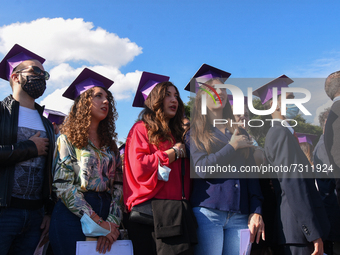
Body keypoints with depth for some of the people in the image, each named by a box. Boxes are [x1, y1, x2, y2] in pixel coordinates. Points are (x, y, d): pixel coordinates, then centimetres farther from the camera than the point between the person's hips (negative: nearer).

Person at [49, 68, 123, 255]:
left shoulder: (110, 144, 13)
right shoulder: (68, 139, 0)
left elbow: (118, 186, 5)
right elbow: (63, 186, -10)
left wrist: (112, 222, -11)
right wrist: (98, 221, -17)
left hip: (106, 214, 4)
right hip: (73, 216, -4)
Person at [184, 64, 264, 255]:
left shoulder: (240, 133, 17)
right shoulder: (195, 132, 5)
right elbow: (201, 169, -11)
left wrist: (256, 212, 2)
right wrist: (232, 147, -3)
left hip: (239, 217, 4)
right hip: (208, 212, -4)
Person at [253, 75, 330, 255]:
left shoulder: (276, 132, 16)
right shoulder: (282, 134, -13)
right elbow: (294, 186, -21)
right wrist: (314, 233, -21)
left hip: (297, 227, 10)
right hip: (300, 228, -10)